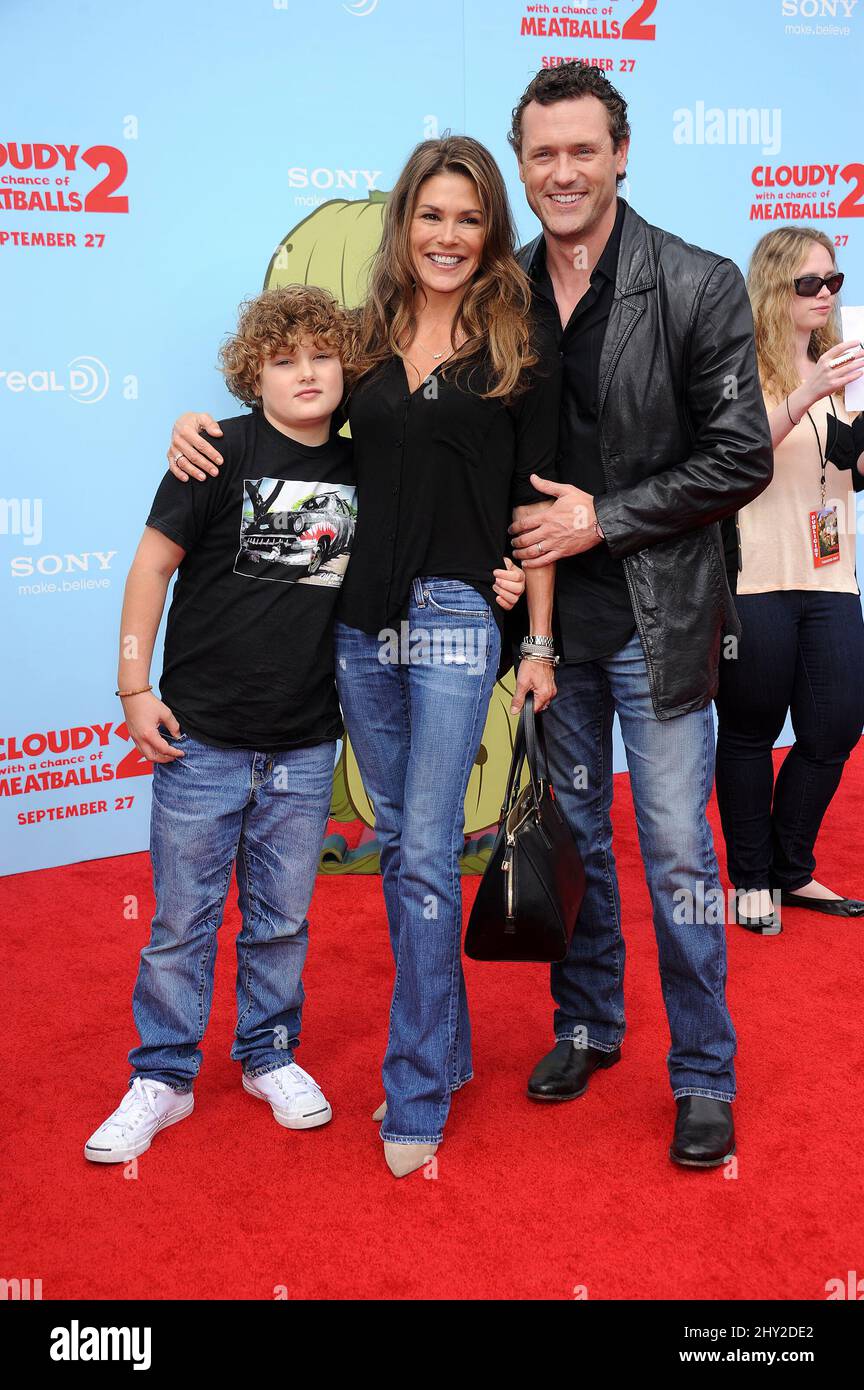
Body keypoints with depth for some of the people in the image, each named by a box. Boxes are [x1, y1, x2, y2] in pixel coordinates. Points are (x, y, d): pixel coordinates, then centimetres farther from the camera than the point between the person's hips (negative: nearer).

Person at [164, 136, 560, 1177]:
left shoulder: (519, 350, 1)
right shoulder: (367, 338, 11)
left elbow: (534, 502, 0)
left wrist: (540, 643, -3)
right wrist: (202, 430, 2)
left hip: (456, 618, -5)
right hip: (359, 619, 5)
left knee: (425, 858, -5)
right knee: (398, 846, 12)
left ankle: (417, 1094, 10)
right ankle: (445, 1047, 30)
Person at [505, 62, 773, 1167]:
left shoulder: (700, 286, -8)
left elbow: (741, 460, -10)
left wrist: (604, 519, -15)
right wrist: (509, 543, -4)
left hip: (658, 617, -4)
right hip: (551, 613, 4)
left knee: (676, 850, 1)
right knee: (572, 832, 16)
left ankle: (704, 1077, 19)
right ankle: (586, 1025, 36)